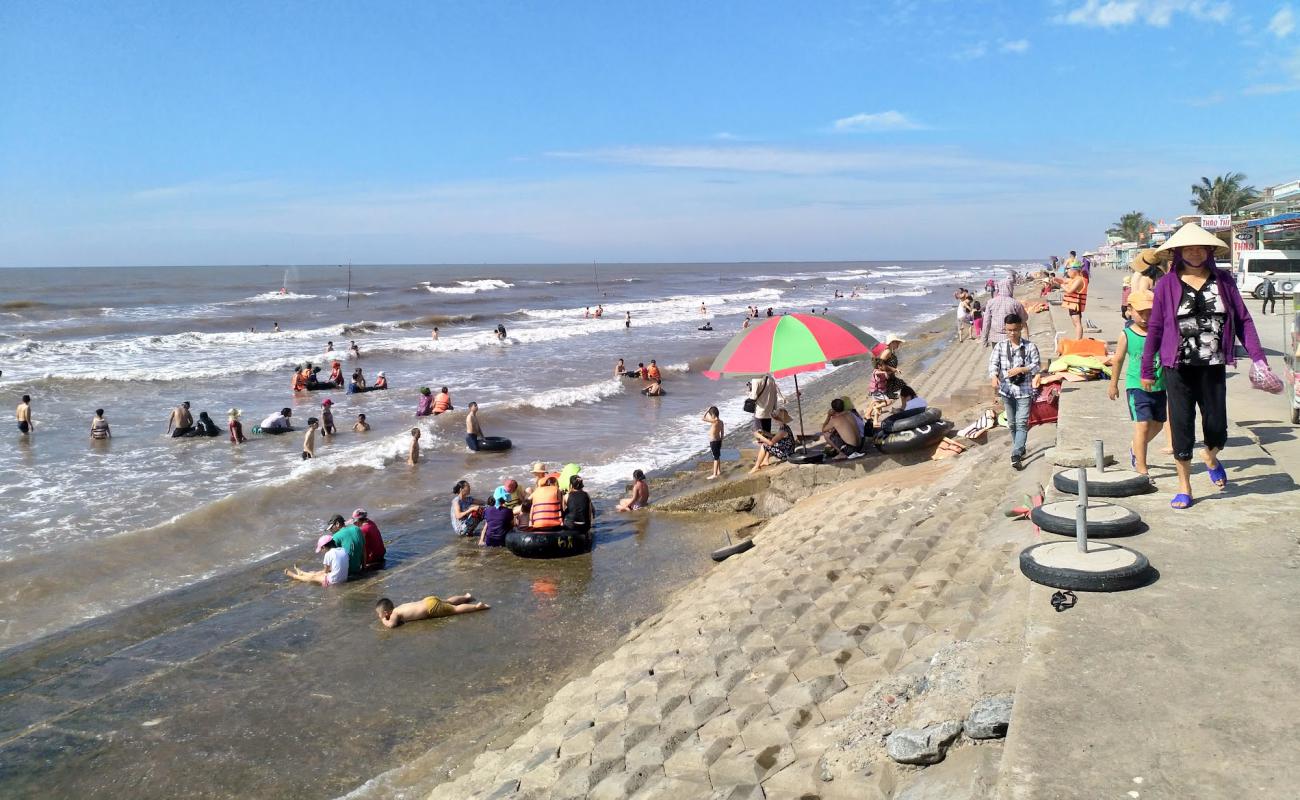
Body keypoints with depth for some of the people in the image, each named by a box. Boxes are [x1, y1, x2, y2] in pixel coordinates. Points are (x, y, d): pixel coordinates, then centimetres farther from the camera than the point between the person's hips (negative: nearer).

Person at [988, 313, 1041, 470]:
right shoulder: (1000, 346, 2)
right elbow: (993, 363, -9)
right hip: (1006, 391, 3)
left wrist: (1021, 369, -21)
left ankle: (1016, 456, -16)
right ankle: (1021, 449, 33)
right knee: (1012, 424, 14)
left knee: (1021, 424, -11)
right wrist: (994, 376, -29)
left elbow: (1037, 366, -5)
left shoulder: (1030, 346, -3)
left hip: (1024, 391, -3)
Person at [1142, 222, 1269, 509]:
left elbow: (1243, 319, 6)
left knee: (1216, 423, 3)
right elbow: (1155, 328, 3)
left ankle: (1210, 457, 39)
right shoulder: (1167, 284, -1)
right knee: (1181, 424, 1)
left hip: (1213, 366, 2)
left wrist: (1257, 355, -3)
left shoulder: (1223, 280, 5)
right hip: (1178, 368, -2)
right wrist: (1147, 369, 3)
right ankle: (1184, 486, 15)